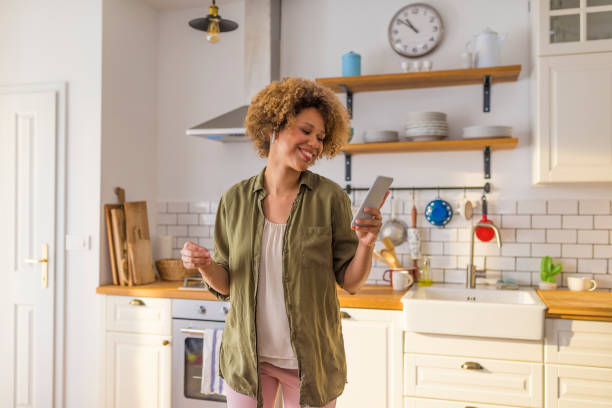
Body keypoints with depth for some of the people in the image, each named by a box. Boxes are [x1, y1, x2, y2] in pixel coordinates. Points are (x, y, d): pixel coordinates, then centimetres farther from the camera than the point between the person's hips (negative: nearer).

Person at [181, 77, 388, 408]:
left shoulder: (330, 198, -10)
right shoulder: (235, 200, -4)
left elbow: (350, 282, -6)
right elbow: (225, 285, 2)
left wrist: (366, 244, -23)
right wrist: (205, 266, -17)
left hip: (311, 361, -1)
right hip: (247, 356, 2)